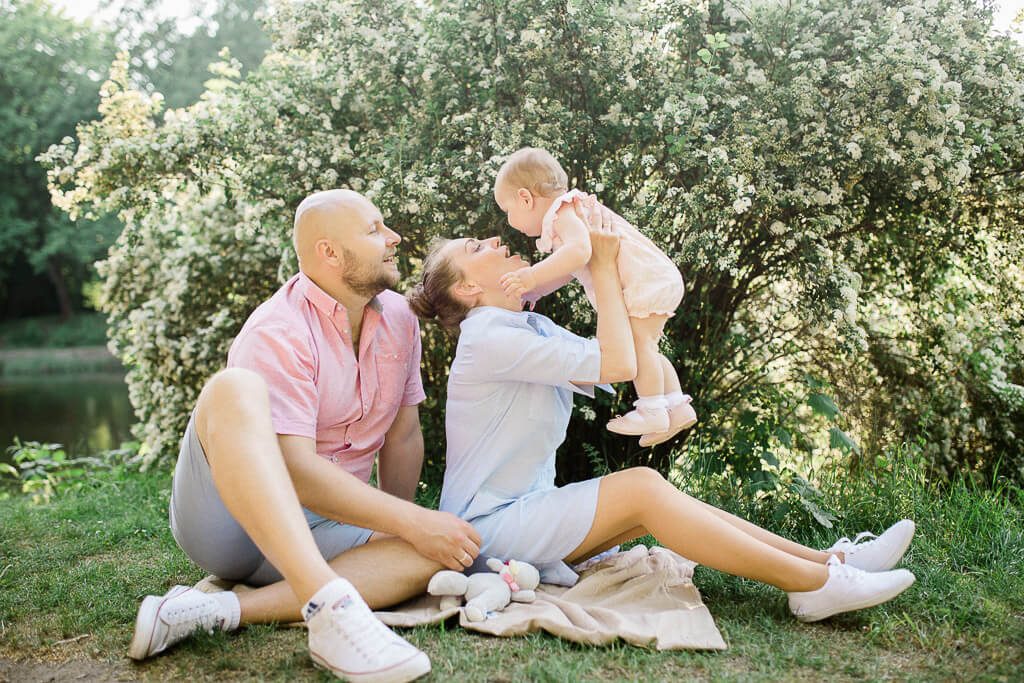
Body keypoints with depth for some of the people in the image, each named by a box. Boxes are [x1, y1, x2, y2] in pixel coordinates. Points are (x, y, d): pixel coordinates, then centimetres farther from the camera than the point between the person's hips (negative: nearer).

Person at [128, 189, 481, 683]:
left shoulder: (399, 319, 4)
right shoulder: (276, 334, -18)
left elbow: (403, 437, 9)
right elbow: (295, 469, -26)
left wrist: (403, 526, 7)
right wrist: (410, 522, -25)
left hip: (318, 531, 6)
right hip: (225, 513, -5)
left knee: (442, 553, -23)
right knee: (235, 389, -34)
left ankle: (221, 610, -26)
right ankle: (330, 606, -47)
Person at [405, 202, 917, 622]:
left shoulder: (532, 328, 14)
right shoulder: (489, 338, -17)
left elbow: (609, 364, 6)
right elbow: (616, 364, -22)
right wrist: (603, 265, -13)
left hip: (525, 508, 9)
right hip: (490, 525, -9)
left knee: (648, 487, -8)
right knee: (641, 488, -20)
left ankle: (824, 560, -11)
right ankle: (816, 584, -20)